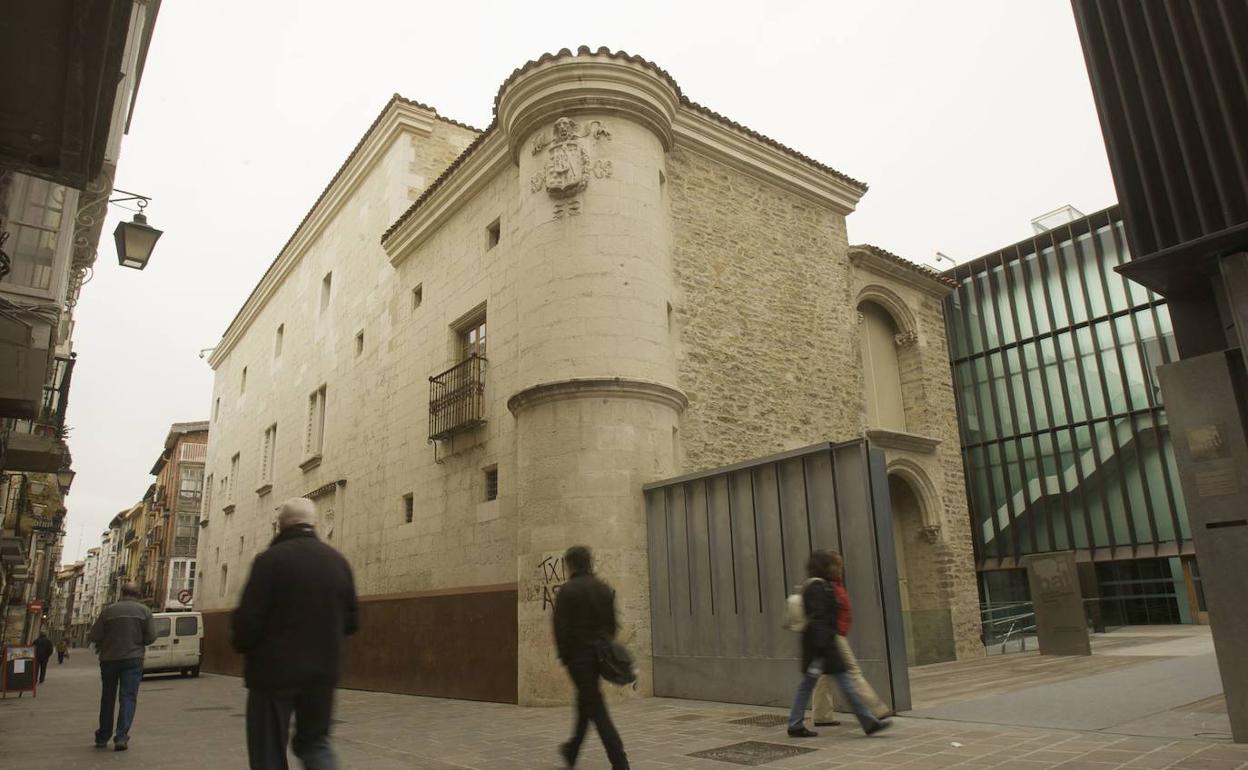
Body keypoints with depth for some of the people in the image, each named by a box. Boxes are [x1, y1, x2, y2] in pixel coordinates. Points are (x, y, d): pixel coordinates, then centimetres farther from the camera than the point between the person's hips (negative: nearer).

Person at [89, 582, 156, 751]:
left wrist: (108, 639, 17)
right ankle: (121, 737, -11)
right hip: (133, 659, -1)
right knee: (128, 697, 0)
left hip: (109, 659, 2)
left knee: (107, 698, 15)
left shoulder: (109, 610, -1)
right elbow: (151, 637, -3)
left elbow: (94, 636, -3)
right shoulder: (144, 611, 0)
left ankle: (103, 737, 24)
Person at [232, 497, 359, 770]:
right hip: (323, 671, 5)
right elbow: (351, 621, 7)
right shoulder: (338, 561, 4)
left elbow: (248, 618, -15)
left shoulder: (270, 559, -12)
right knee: (315, 742, 20)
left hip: (275, 670, -4)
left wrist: (241, 644, 6)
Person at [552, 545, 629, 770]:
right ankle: (572, 751, 38)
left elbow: (561, 627, -13)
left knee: (596, 709, -3)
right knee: (585, 702, 23)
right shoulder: (605, 589, 7)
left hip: (578, 655, -6)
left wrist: (564, 655, -2)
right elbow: (612, 623, 10)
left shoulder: (567, 591, -12)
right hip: (600, 655, 7)